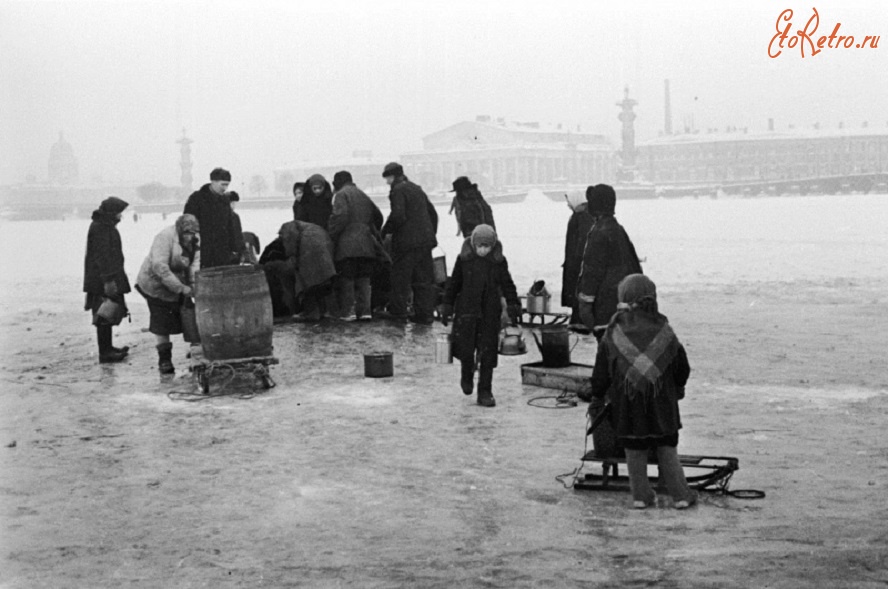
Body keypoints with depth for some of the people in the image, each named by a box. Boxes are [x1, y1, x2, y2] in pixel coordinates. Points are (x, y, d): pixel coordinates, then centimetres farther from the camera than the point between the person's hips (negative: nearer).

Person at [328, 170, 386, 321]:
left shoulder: (340, 195, -1)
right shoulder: (363, 195, 21)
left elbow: (340, 216, -16)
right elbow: (378, 216, 23)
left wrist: (332, 236, -10)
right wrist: (373, 233, 31)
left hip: (347, 245, -6)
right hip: (366, 244, 6)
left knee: (346, 279, -1)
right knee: (363, 279, 10)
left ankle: (348, 311, -5)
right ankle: (365, 310, 2)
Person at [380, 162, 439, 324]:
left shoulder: (398, 190, -8)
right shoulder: (417, 189, 18)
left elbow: (398, 215, -20)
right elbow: (432, 213, 21)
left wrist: (385, 231, -7)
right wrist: (431, 234, 24)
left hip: (407, 241, -8)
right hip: (425, 240, 8)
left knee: (401, 277, 3)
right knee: (424, 278, 8)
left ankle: (398, 312, 8)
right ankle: (425, 314, 8)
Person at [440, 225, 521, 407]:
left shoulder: (499, 261, -1)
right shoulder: (464, 259, -2)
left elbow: (507, 285, 7)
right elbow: (454, 283, 6)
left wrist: (513, 305, 2)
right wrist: (447, 306, 6)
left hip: (490, 313, 0)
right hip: (466, 311, 0)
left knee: (488, 354, -1)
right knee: (466, 349, -3)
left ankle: (485, 392, 8)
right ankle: (467, 376, 30)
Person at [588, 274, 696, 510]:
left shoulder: (614, 332, -5)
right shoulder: (663, 330, -2)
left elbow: (601, 370, -1)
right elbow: (681, 364, 7)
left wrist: (597, 397, 10)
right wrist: (678, 388, 25)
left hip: (627, 401, -1)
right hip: (661, 400, 1)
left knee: (634, 449, 9)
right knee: (666, 447, 9)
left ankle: (641, 495, 10)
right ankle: (681, 495, 10)